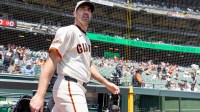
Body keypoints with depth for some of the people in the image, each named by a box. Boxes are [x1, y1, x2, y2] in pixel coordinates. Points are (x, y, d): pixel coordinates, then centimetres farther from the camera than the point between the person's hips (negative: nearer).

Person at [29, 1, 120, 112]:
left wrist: (106, 83, 24)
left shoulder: (86, 39, 22)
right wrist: (40, 95, -28)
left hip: (77, 89, 9)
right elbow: (51, 61, -18)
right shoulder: (68, 31, -7)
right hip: (69, 88, -9)